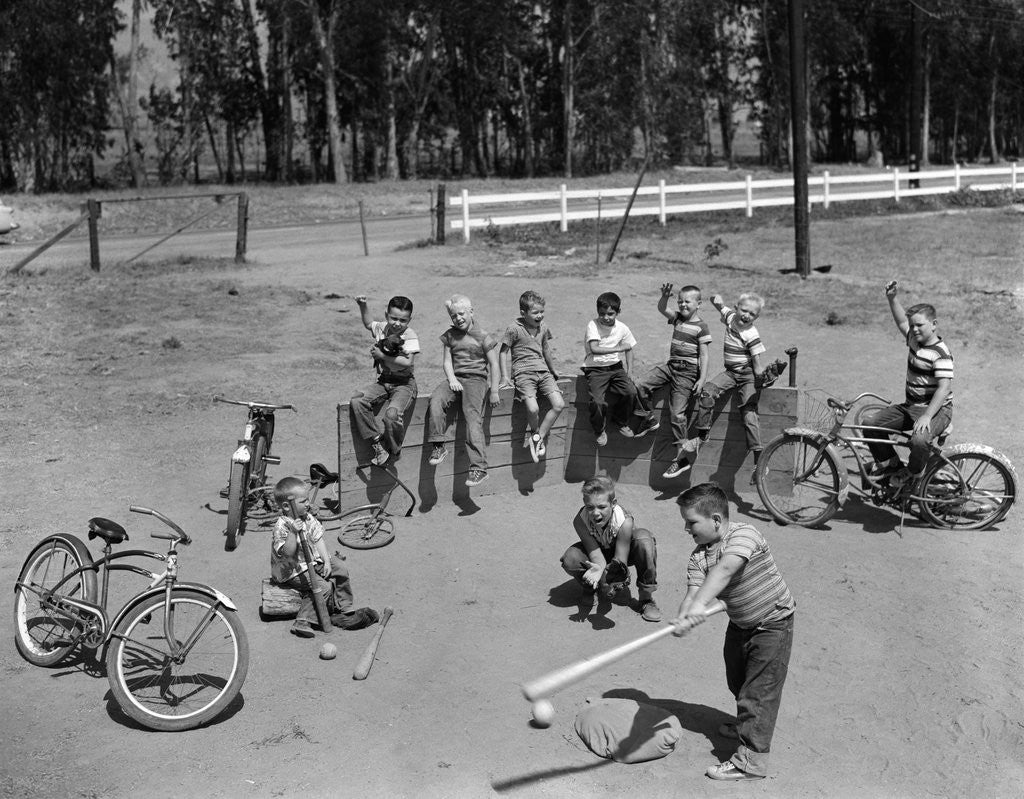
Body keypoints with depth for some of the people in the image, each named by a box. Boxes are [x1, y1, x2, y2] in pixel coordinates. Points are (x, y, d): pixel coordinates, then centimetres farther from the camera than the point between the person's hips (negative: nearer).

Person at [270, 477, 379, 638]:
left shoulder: (307, 518, 0)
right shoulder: (281, 527, -24)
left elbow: (318, 539, 4)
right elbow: (287, 553, -33)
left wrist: (326, 560, -4)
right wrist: (293, 532, -44)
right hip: (293, 570, -8)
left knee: (340, 568, 2)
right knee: (323, 587, -22)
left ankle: (344, 609, 11)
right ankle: (303, 621, -16)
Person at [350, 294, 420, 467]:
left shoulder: (410, 337, -11)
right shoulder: (381, 328, 7)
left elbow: (407, 362, -24)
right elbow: (368, 323, 33)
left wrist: (382, 356, -17)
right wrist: (363, 306, 18)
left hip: (404, 383, -6)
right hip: (383, 381, 6)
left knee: (392, 413, -33)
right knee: (356, 402, -20)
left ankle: (393, 451, -5)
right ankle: (377, 444, -13)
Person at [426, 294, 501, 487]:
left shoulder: (483, 336, 1)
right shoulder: (449, 335, 14)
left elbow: (493, 364, 2)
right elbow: (446, 361, 11)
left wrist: (494, 391, -2)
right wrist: (452, 379, -9)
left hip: (476, 378, -4)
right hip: (455, 378, 4)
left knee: (472, 415, -22)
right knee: (436, 400, -27)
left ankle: (478, 467, -26)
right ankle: (438, 447, -22)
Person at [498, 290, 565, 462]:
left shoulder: (543, 328, 11)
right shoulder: (514, 329, -6)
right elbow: (503, 352, 1)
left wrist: (553, 370, 37)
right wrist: (504, 377, -5)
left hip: (543, 372, 6)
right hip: (523, 373, -6)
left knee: (559, 404, -15)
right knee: (532, 408, -27)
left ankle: (536, 437, -2)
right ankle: (540, 436, 4)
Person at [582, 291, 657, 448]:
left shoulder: (622, 328, 1)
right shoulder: (593, 325, -13)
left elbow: (629, 349, 14)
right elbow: (594, 348, -26)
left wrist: (629, 371, 4)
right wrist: (618, 348, -22)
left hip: (615, 367, 4)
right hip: (595, 369, -4)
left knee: (630, 391, -20)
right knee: (598, 402, -23)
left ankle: (621, 421, 9)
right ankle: (599, 431, 7)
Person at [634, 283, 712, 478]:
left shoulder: (701, 327, -7)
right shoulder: (677, 318, 11)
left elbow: (704, 355, -8)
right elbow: (662, 309, -5)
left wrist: (702, 378, -15)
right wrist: (665, 296, -25)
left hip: (688, 371, -6)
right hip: (671, 365, 7)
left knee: (677, 413, -8)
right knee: (641, 386, -10)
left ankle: (681, 458, -2)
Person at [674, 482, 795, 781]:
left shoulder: (743, 534, -29)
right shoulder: (699, 557, -10)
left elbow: (724, 569, -46)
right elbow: (692, 592, -22)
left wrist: (699, 604, -59)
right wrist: (683, 617, -45)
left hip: (773, 622, -8)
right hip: (740, 623, 8)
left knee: (759, 689, -8)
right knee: (737, 680, 23)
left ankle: (751, 759, -3)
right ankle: (748, 724, 50)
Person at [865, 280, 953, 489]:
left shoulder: (940, 353, -19)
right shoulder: (914, 339, 6)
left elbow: (944, 388, -26)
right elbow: (902, 321, 25)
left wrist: (926, 416, -34)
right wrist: (892, 298, 13)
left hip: (937, 409, -8)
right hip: (910, 406, 8)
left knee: (919, 439, -37)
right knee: (870, 423, -6)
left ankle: (913, 474, -6)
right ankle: (891, 465, 10)